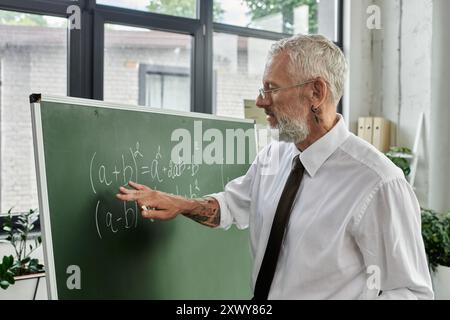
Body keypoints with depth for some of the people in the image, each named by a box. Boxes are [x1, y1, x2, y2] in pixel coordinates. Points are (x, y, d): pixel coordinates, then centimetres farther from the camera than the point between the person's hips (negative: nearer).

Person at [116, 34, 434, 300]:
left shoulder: (378, 184, -23)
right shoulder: (272, 156, -1)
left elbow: (411, 291, -18)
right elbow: (234, 204, 16)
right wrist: (180, 204, -2)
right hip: (260, 292, 6)